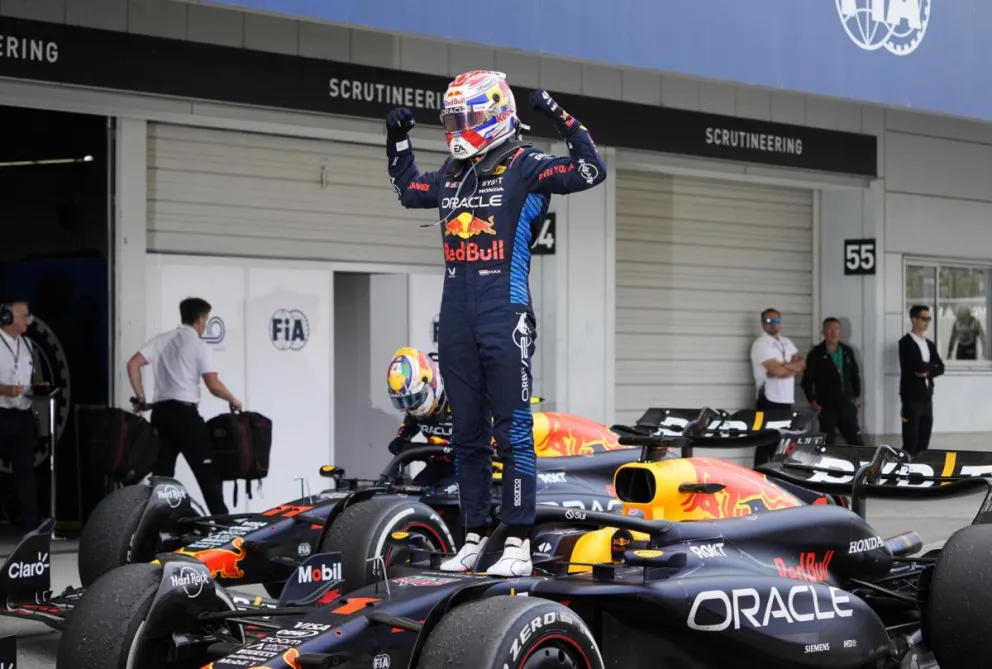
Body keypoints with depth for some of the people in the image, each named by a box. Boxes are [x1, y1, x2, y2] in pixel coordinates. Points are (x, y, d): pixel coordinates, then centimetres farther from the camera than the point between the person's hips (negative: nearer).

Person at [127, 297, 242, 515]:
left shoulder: (161, 340, 13)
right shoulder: (199, 345, -2)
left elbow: (132, 364, 3)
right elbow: (213, 385, -9)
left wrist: (140, 396, 9)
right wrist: (233, 400, 7)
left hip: (160, 412, 6)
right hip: (184, 412, -5)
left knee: (161, 474, 8)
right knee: (207, 471, -1)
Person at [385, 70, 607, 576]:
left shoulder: (525, 166, -4)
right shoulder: (451, 174, 16)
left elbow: (591, 171, -15)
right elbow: (407, 191, 36)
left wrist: (562, 119, -19)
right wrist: (397, 140, 28)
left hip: (506, 315, -7)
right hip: (456, 320, 7)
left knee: (512, 431, -7)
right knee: (466, 434, 11)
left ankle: (518, 543, -5)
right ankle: (474, 536, 19)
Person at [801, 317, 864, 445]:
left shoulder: (847, 351, 9)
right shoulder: (816, 354, -5)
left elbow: (855, 375, 18)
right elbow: (807, 381, -6)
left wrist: (857, 396, 12)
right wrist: (813, 402, -11)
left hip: (846, 405, 4)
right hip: (826, 407, -4)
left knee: (856, 441, 5)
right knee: (827, 444, 0)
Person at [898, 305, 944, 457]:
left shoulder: (929, 344, 17)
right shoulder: (906, 342, -7)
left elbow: (940, 368, 8)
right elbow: (918, 366, -18)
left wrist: (927, 372, -10)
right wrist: (931, 366, 0)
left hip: (927, 396, 7)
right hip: (912, 396, -7)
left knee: (924, 438, 7)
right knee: (911, 439, -8)